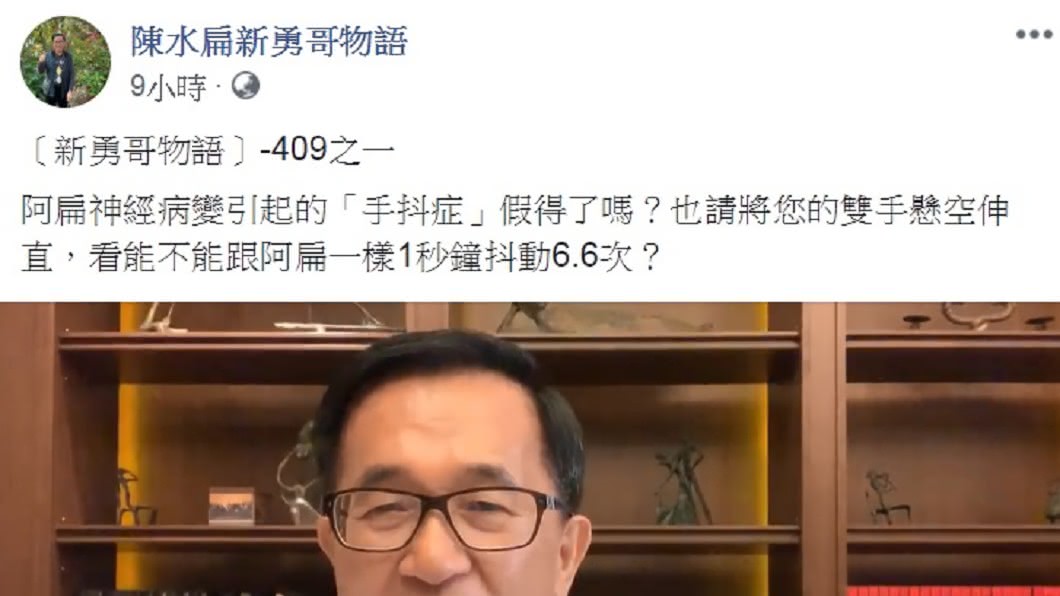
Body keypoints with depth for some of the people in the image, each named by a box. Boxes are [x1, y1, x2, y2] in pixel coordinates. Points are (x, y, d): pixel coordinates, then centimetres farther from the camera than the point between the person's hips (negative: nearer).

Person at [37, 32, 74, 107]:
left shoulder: (68, 56, -3)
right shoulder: (47, 56, -3)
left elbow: (71, 74, -2)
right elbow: (40, 70, -6)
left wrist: (70, 90, -11)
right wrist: (41, 62, -30)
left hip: (64, 90, 0)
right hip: (50, 90, 0)